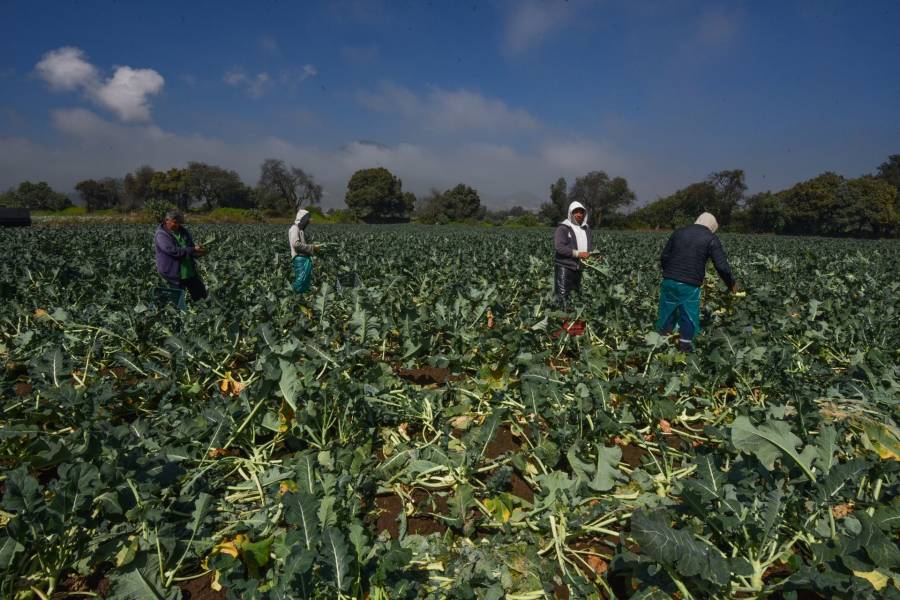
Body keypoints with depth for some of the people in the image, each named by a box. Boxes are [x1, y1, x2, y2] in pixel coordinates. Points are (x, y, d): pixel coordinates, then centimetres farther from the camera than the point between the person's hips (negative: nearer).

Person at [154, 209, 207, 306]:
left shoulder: (183, 231, 9)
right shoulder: (161, 235, -12)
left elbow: (190, 247, 12)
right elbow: (174, 251, -24)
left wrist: (198, 251, -12)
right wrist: (193, 250, -25)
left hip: (190, 271, 7)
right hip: (174, 274, -6)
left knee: (202, 296, 9)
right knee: (179, 300, 3)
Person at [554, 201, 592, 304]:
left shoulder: (586, 229, 14)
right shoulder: (563, 228, -9)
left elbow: (589, 245, 25)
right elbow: (559, 247, -20)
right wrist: (578, 253, -24)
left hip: (579, 269, 7)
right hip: (564, 267, -7)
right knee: (563, 296, -10)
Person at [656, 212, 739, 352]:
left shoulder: (678, 232, 13)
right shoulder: (711, 239, 1)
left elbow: (664, 257, 11)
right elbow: (722, 266, -5)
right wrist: (732, 284, 10)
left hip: (669, 282, 4)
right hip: (690, 286, -4)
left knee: (666, 316, 14)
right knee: (689, 320, 9)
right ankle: (685, 346, 15)